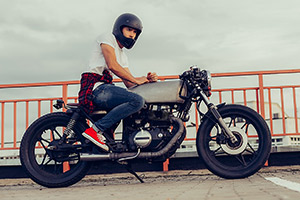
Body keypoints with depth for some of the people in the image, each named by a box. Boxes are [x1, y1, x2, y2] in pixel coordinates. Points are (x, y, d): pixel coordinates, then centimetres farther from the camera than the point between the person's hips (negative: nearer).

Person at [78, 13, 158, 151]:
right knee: (138, 101, -24)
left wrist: (147, 80, 2)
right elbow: (112, 65, -13)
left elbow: (128, 83, 20)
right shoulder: (107, 38, 4)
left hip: (106, 87, 9)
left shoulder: (122, 55, 29)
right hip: (97, 87, -9)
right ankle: (95, 130, -28)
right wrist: (136, 80, -9)